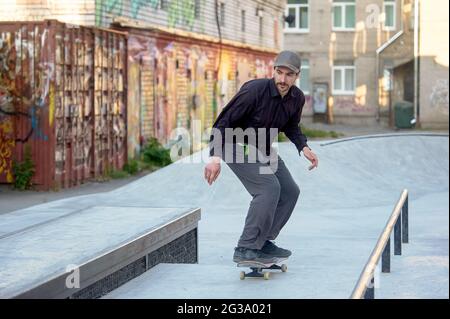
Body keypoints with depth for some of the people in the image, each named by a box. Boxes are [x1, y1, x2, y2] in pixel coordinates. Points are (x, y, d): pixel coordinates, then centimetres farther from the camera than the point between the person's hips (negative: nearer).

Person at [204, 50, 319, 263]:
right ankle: (246, 248, -19)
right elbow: (224, 121, -25)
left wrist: (303, 148, -5)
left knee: (290, 191, 6)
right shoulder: (255, 90, -28)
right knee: (269, 187, -24)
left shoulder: (297, 98, -6)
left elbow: (291, 127, 14)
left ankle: (262, 241, 16)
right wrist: (215, 157, -35)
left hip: (263, 148, 8)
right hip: (238, 144, -8)